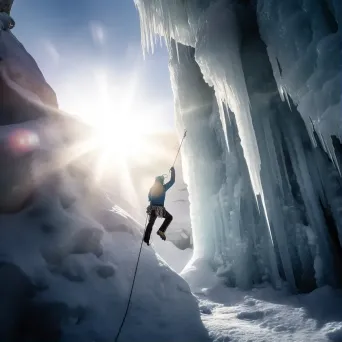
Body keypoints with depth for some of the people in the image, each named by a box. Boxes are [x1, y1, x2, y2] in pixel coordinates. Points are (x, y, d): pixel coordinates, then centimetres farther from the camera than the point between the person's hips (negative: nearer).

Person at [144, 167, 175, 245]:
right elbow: (172, 181, 4)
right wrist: (173, 171, 14)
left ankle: (146, 239, 14)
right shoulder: (163, 188, -5)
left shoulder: (152, 188, 6)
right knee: (169, 217, 19)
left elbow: (149, 198, 17)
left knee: (151, 223, 17)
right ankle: (161, 231, 2)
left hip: (152, 208, 4)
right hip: (160, 208, -4)